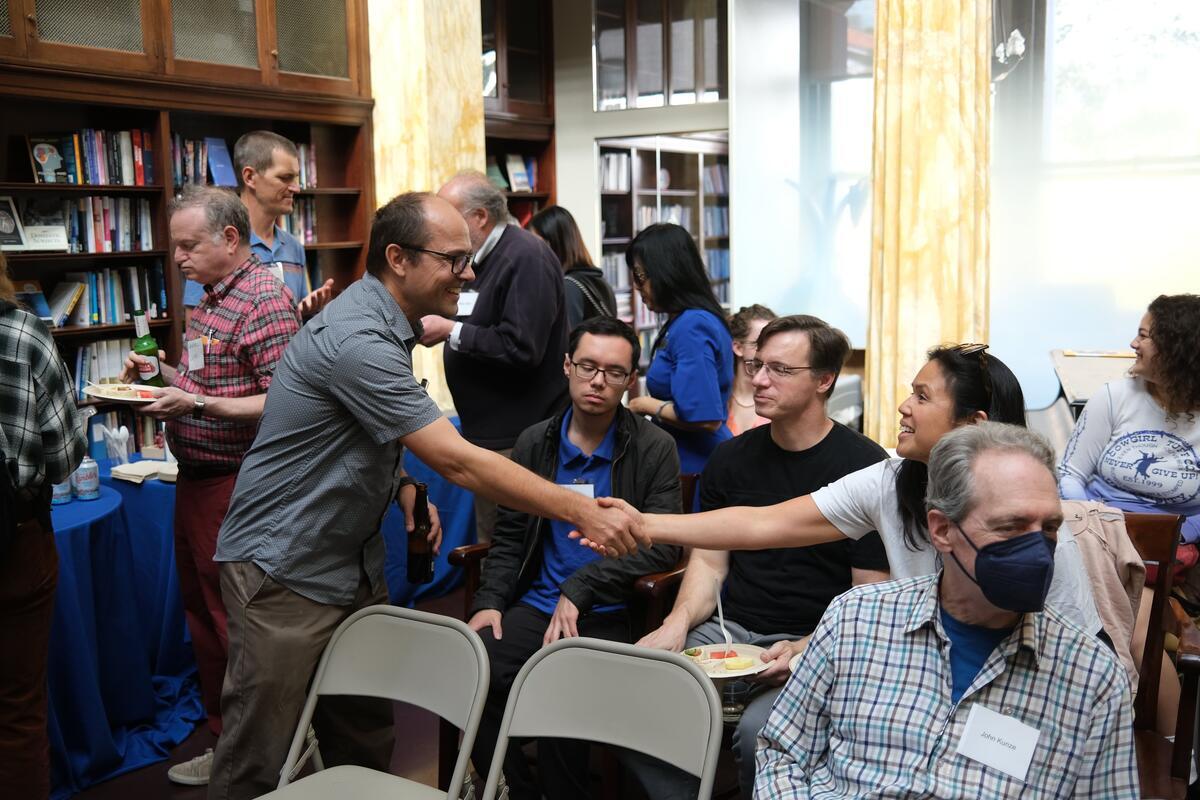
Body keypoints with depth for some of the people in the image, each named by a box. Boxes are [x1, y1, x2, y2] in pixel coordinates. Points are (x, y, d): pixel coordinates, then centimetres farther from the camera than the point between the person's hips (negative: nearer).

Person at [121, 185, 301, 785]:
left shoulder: (264, 300, -18)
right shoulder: (213, 297, 12)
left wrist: (197, 404, -27)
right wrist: (162, 372, 8)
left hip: (233, 487, -10)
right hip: (197, 482, 10)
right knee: (203, 614, 18)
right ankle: (223, 739, 33)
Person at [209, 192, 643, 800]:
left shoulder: (386, 323, 6)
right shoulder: (357, 339, -26)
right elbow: (459, 463, -28)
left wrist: (401, 484, 0)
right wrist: (583, 512, -25)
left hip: (352, 563, 9)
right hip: (285, 571, -9)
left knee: (366, 743, 13)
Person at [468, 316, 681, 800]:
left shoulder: (654, 449, 0)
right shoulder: (534, 443, 11)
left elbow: (660, 547, -8)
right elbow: (509, 537, 15)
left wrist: (580, 588, -15)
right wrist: (489, 601, 0)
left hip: (609, 615, -4)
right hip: (536, 606, 4)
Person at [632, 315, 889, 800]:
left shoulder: (865, 466, -5)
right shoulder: (731, 457, 10)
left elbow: (870, 597, -5)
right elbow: (709, 559, 12)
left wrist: (806, 649, -20)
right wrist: (678, 623, -7)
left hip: (816, 642, -4)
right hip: (728, 631, 4)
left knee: (758, 732, -33)